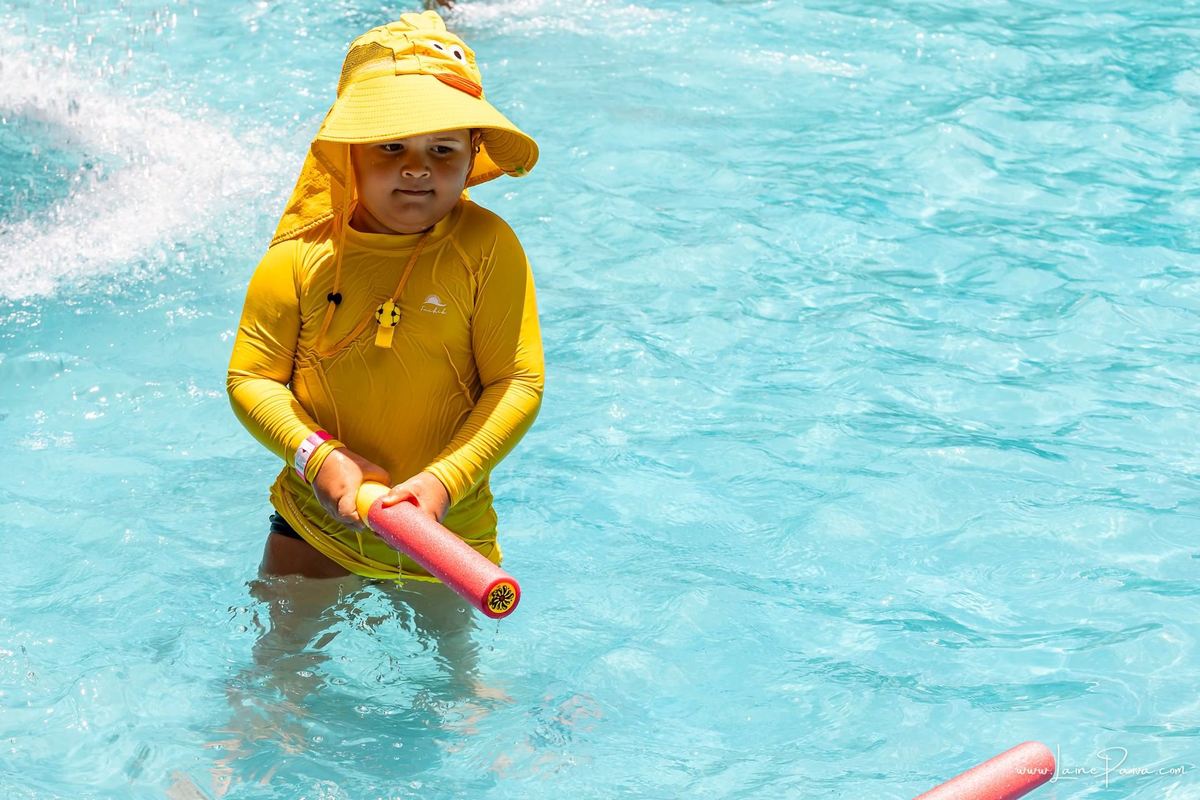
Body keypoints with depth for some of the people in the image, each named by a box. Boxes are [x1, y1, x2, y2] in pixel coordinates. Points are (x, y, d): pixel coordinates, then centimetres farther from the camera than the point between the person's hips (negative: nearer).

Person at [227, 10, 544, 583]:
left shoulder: (487, 248, -11)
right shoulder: (302, 256, -7)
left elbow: (520, 382, -13)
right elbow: (250, 378, -5)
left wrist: (446, 478, -25)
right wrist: (318, 457, -21)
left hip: (448, 535, -1)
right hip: (314, 527, 1)